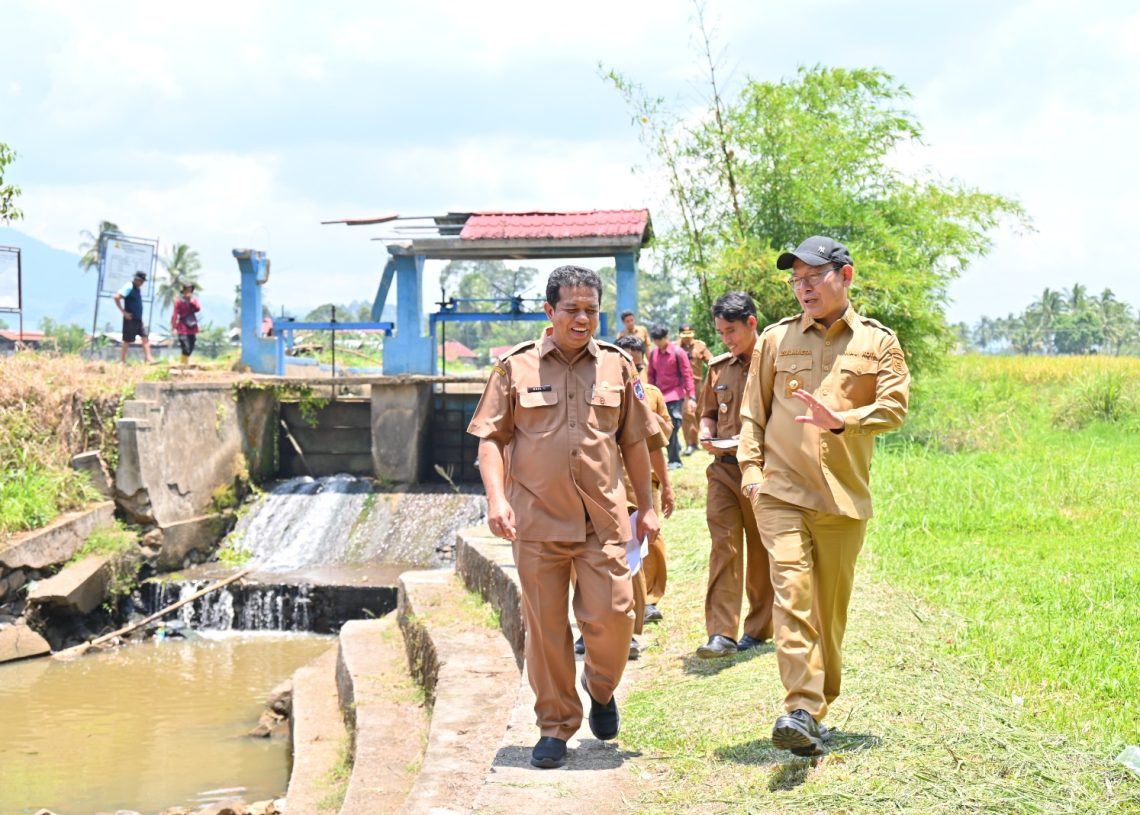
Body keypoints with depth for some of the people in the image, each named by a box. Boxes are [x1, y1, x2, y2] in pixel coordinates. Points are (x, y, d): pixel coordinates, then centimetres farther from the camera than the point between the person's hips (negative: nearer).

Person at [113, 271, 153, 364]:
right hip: (130, 319, -8)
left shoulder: (138, 289, 13)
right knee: (127, 341, -1)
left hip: (139, 320, 8)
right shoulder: (129, 287, -13)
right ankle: (122, 361, 9)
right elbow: (117, 297, -22)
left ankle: (149, 359, -2)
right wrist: (124, 312, -20)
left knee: (145, 338, 1)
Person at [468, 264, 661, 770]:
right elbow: (491, 438, 2)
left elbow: (633, 442, 14)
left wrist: (646, 506, 13)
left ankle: (600, 688, 28)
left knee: (612, 615, -4)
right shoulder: (515, 367, 1)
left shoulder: (617, 366, 7)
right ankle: (555, 726, 19)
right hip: (537, 520, -1)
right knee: (545, 626, 4)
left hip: (603, 519, 1)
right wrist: (496, 498, -11)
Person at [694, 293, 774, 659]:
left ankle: (759, 628, 19)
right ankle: (721, 633, -10)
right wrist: (707, 434, 2)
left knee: (761, 552, 7)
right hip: (723, 468, 4)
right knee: (723, 546, -6)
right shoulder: (718, 367, 12)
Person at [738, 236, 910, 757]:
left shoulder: (877, 343, 7)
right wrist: (751, 469, 3)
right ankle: (801, 710, -23)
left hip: (844, 499, 1)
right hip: (781, 493, -1)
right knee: (792, 592, -18)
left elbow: (894, 407, -3)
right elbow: (753, 412, 15)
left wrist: (841, 420, -19)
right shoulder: (776, 339, 10)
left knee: (831, 608, 8)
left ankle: (818, 707, 22)